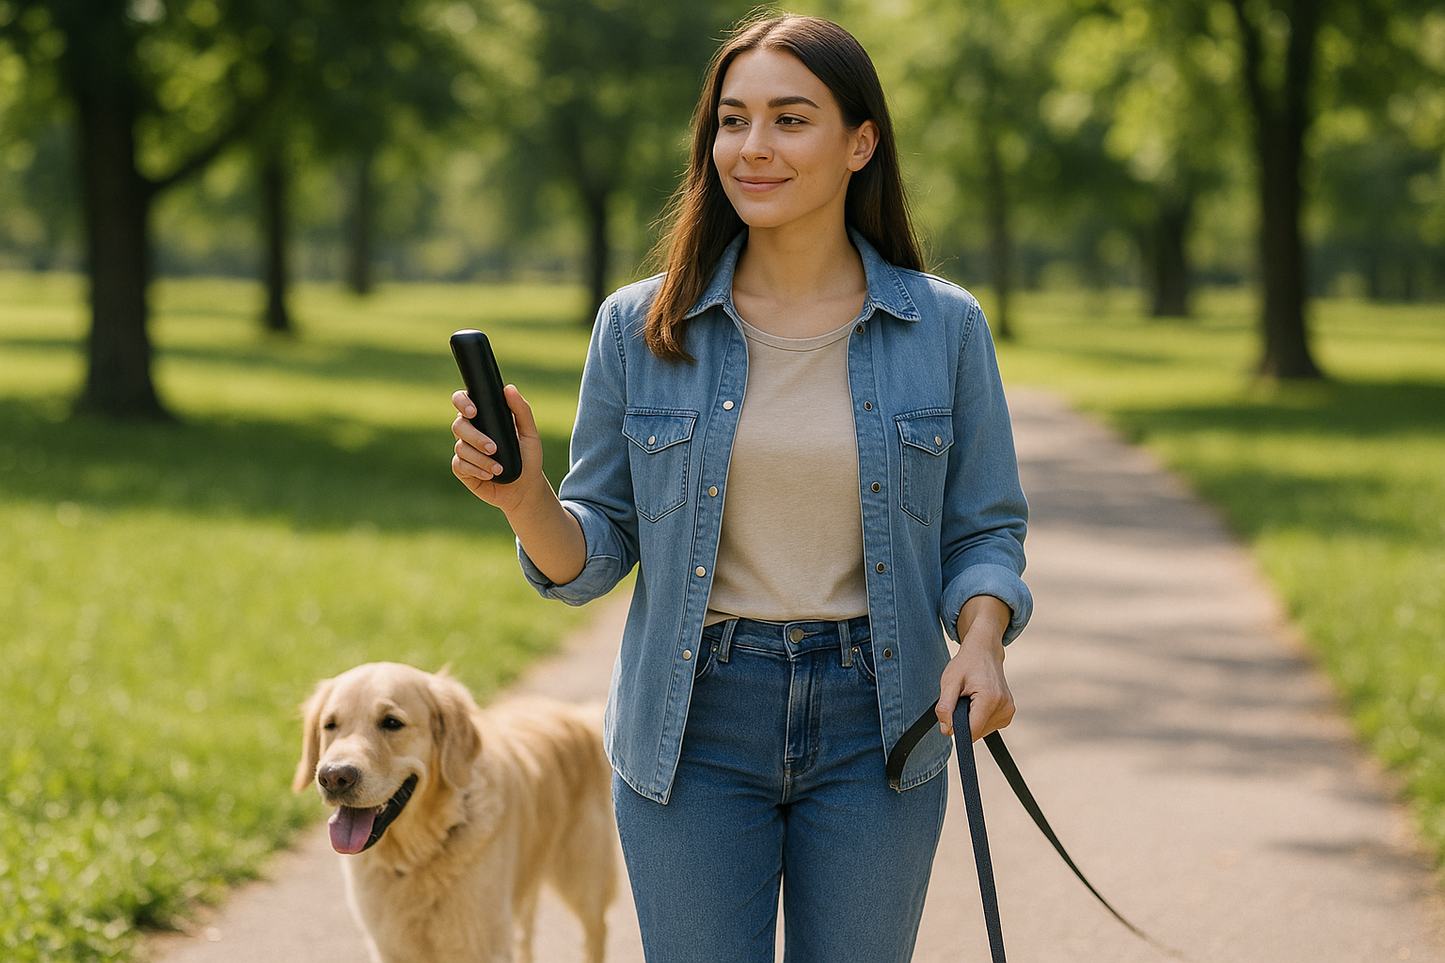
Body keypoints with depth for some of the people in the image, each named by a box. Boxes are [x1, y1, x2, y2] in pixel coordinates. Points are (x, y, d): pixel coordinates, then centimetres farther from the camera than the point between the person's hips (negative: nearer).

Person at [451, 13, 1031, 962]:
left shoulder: (944, 326, -1)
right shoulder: (641, 327, -1)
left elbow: (983, 532, 5)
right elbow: (595, 553, 3)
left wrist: (980, 642, -15)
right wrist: (523, 493, -18)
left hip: (875, 724, 1)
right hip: (698, 727, 0)